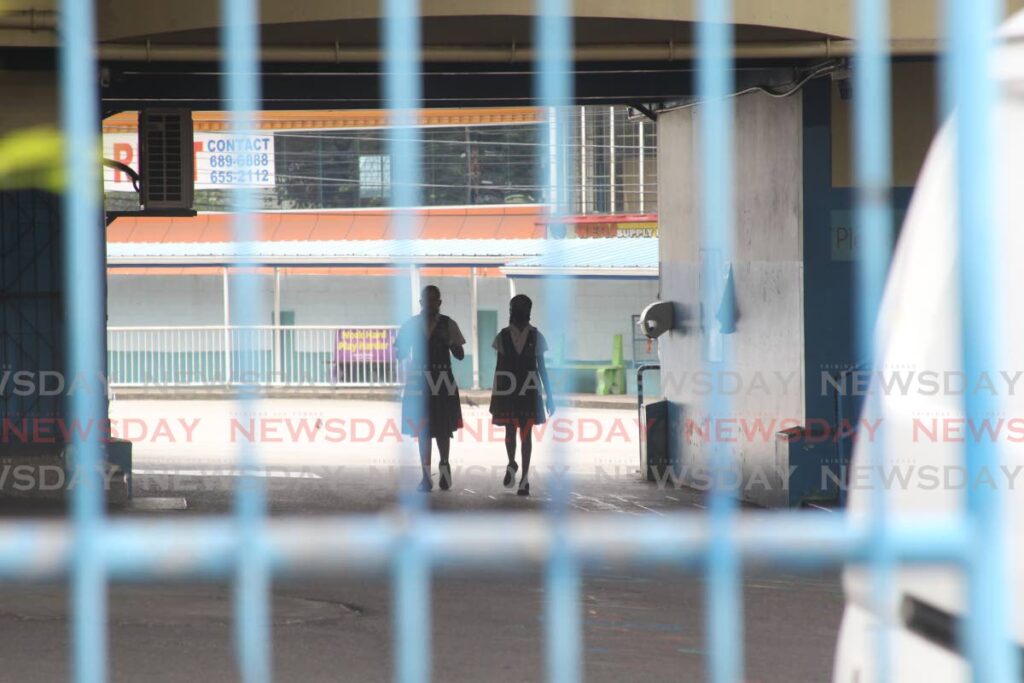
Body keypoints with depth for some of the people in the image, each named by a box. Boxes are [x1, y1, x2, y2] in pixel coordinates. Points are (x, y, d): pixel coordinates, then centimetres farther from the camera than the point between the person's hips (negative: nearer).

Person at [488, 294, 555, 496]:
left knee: (526, 433, -1)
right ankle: (511, 464, 31)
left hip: (529, 391, 0)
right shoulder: (503, 336, 2)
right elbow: (499, 367, 4)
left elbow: (541, 366, 4)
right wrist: (495, 394, 3)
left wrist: (549, 395, 3)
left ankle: (524, 478, 1)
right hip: (508, 391, 0)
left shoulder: (535, 336, 2)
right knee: (510, 430, 3)